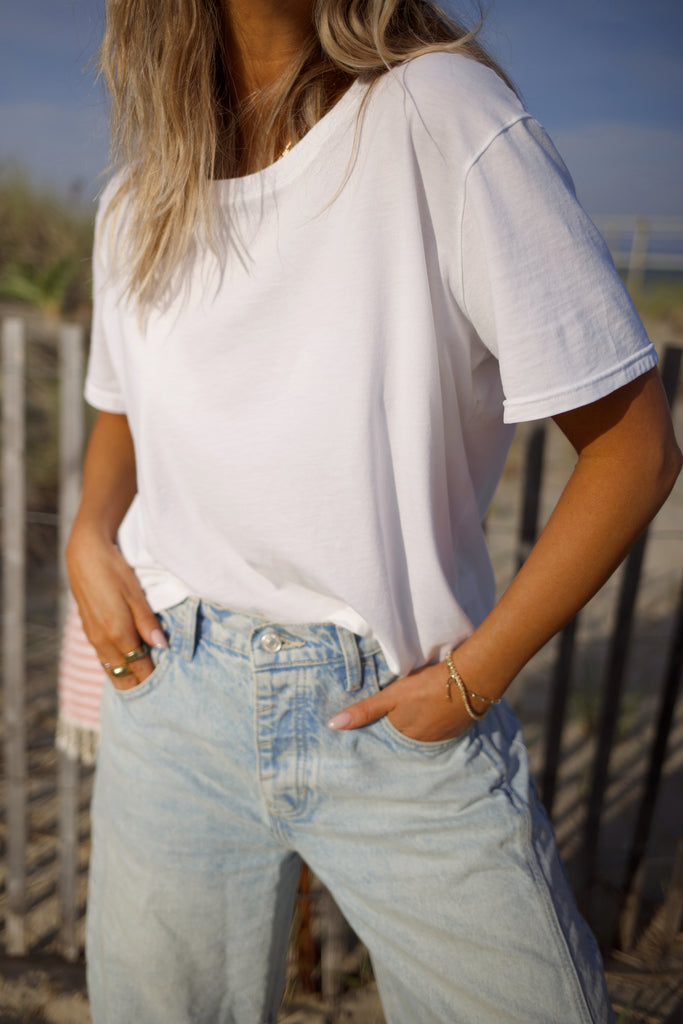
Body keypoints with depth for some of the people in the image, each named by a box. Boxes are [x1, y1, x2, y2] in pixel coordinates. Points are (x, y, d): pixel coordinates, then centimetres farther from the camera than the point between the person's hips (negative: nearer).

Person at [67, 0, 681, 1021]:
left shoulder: (444, 112, -12)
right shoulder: (136, 206, 6)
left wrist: (478, 674, -13)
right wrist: (90, 535, 2)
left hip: (406, 713, -3)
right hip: (176, 689, 4)